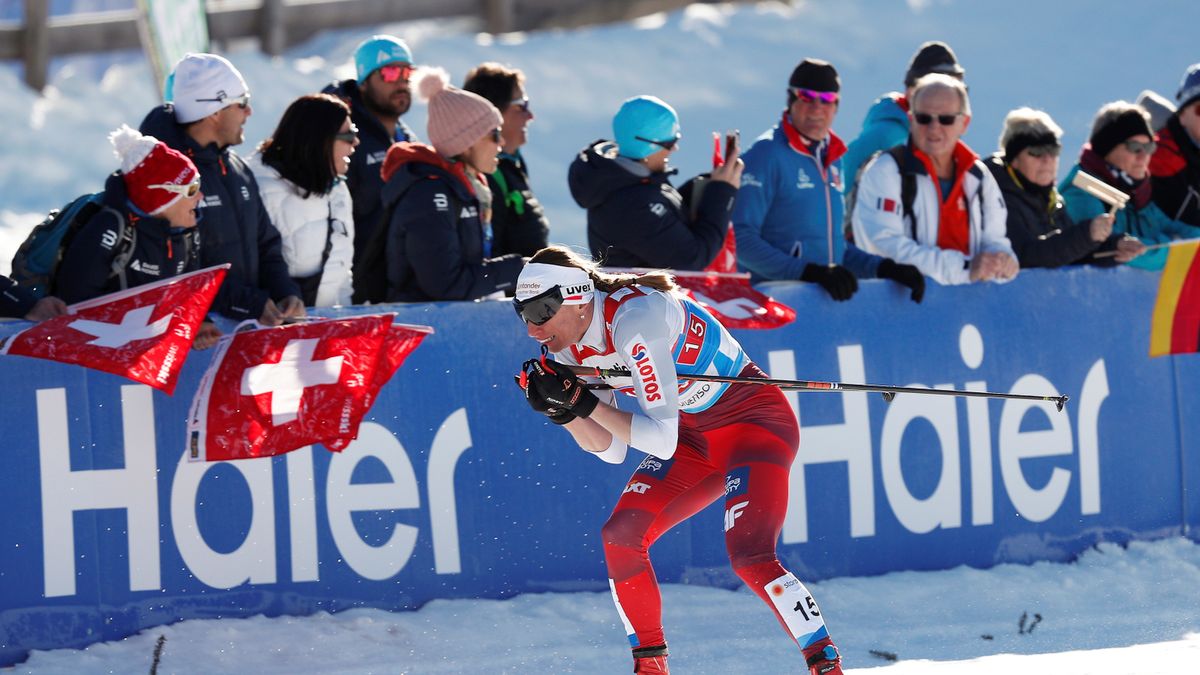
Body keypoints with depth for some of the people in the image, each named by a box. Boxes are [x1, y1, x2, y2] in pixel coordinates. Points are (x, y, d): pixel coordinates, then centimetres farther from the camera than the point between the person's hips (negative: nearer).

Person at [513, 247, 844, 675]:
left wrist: (580, 399, -31)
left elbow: (661, 441, -31)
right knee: (620, 537, -6)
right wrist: (562, 410, -15)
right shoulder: (571, 347, -3)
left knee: (750, 558, -25)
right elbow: (611, 449, 2)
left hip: (757, 422, -8)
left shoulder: (633, 319, -29)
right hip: (695, 437, 8)